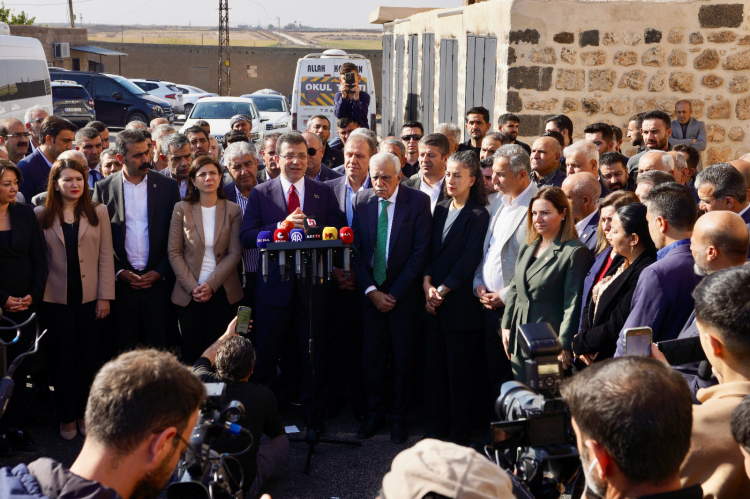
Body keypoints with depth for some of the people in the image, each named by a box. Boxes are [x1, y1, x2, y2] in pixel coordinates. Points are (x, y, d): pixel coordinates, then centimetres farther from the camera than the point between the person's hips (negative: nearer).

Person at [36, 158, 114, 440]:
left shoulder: (98, 213, 3)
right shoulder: (41, 215, 1)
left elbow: (105, 257, 2)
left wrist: (105, 296, -2)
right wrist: (37, 294, -5)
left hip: (90, 298, 1)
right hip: (57, 299, -1)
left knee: (89, 358, 7)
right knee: (64, 358, 6)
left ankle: (85, 414, 21)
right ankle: (67, 416, 19)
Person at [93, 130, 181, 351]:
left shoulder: (167, 186, 4)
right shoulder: (104, 188, 4)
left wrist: (159, 272, -4)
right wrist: (119, 272, -5)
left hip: (158, 280, 0)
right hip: (122, 281, 0)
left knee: (158, 345, 1)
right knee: (126, 348, 5)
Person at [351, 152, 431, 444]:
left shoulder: (418, 201, -8)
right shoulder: (360, 201, 1)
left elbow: (421, 251, -9)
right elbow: (356, 250, 3)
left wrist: (395, 293, -11)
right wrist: (371, 290, -7)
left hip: (403, 293, -2)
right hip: (371, 291, 2)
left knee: (404, 358, 6)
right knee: (372, 356, 6)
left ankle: (399, 417, 21)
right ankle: (375, 414, 22)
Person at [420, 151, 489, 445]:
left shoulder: (478, 215, -7)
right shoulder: (440, 209, 14)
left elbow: (469, 260, -12)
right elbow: (429, 251, 10)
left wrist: (442, 290, -13)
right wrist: (427, 284, -5)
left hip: (460, 304, -6)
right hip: (434, 304, 6)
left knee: (458, 371, 1)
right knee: (433, 368, 9)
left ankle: (459, 433, 12)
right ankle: (435, 428, 20)